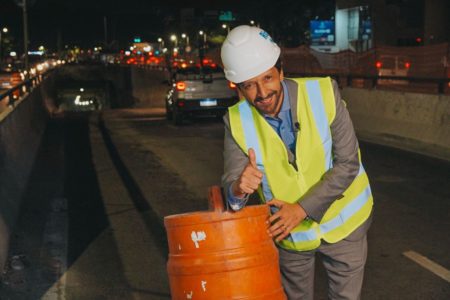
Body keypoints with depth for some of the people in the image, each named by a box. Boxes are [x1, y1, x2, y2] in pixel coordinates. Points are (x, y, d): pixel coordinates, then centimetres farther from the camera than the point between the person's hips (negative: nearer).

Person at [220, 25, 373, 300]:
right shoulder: (237, 122, -15)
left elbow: (347, 163, -18)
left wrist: (302, 209, -24)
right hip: (287, 229, 2)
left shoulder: (323, 93, -21)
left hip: (342, 222, -1)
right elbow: (231, 184, -15)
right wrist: (238, 189, -40)